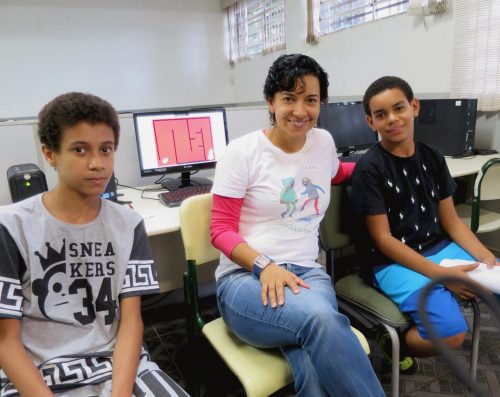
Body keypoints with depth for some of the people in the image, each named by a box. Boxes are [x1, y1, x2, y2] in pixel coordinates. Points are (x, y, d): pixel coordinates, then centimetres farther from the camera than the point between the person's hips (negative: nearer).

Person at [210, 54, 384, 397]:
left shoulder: (324, 141, 11)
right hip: (245, 277, -3)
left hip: (306, 272, 4)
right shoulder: (242, 151, -4)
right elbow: (221, 230, -4)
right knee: (320, 318, -36)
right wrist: (265, 265, -20)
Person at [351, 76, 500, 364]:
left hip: (440, 249, 7)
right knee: (451, 331, -24)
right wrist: (442, 275, -19)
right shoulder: (370, 168, -13)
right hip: (393, 262, -7)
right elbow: (383, 239, -15)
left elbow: (451, 220, 9)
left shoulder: (432, 157, 5)